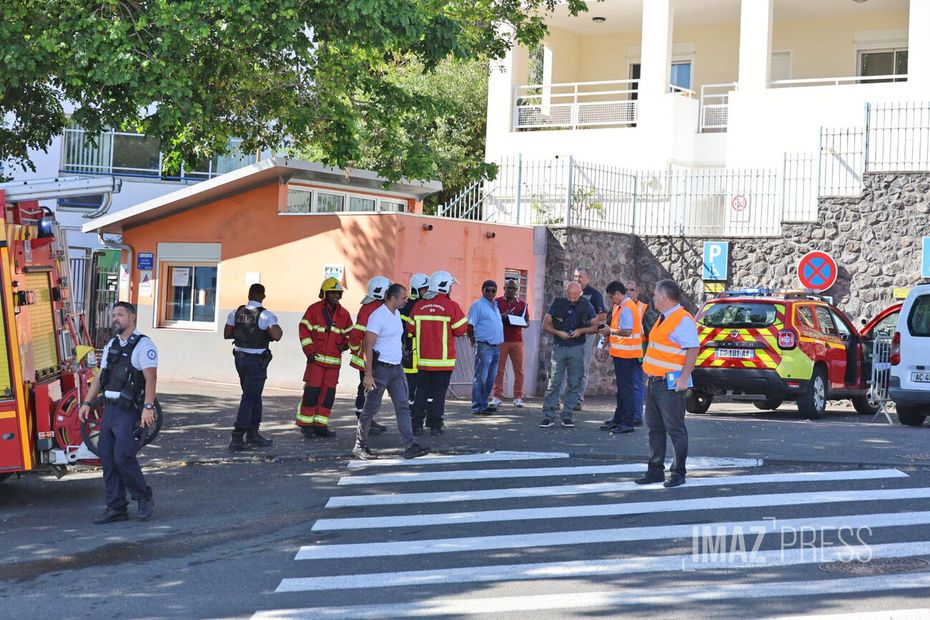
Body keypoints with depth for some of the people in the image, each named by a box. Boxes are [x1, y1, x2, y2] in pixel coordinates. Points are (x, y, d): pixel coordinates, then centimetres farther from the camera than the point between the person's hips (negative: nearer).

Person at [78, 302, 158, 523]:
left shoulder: (143, 345, -8)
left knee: (123, 457, -14)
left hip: (130, 411, -8)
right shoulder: (111, 346, 17)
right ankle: (116, 508, 10)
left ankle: (144, 498, 6)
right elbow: (100, 377, 20)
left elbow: (151, 378, -16)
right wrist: (87, 403, 12)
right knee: (107, 458, 4)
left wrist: (148, 407, -24)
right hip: (110, 409, 8)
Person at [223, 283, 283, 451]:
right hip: (257, 360, -6)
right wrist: (278, 330, -4)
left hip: (240, 357, 6)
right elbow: (276, 336, -25)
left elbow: (227, 334, 6)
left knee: (254, 396, 19)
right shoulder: (265, 315, -14)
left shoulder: (236, 313, 2)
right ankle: (236, 440, -8)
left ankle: (253, 435, 24)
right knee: (249, 398, -3)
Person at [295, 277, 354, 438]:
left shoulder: (344, 314, 11)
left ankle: (320, 425, 13)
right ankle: (305, 424, 1)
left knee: (329, 392, 5)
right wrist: (309, 351, -10)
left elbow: (349, 333, 22)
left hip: (334, 360, 5)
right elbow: (304, 330, -3)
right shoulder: (314, 309, -2)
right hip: (316, 358, -5)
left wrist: (345, 344, 2)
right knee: (312, 390, -7)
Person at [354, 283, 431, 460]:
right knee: (371, 408, 2)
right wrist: (368, 375, -20)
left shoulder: (397, 314, 11)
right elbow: (368, 347, -17)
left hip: (397, 368, 8)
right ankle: (360, 445, 14)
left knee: (403, 406, -1)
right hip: (380, 368, -8)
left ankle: (410, 446, -6)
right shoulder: (377, 316, -15)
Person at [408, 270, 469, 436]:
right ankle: (435, 426, 4)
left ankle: (417, 425, 12)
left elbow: (411, 329, 7)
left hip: (423, 358, 4)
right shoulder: (451, 306, -10)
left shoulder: (419, 306, 2)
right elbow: (460, 330, -8)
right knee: (439, 392, 3)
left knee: (422, 391, 12)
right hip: (444, 359, -4)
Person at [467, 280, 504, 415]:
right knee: (481, 378, -6)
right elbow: (470, 326, -10)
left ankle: (483, 404, 18)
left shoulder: (495, 305, 18)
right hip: (484, 347, -8)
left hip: (496, 347, 8)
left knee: (490, 378, 11)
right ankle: (477, 407, -4)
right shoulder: (478, 305, -6)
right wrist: (473, 341, -8)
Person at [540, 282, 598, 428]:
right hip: (559, 347, -1)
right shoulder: (558, 303, 1)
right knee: (554, 382, -6)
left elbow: (595, 326, 5)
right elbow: (545, 325, 4)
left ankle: (567, 416, 8)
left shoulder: (586, 306, 2)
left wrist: (581, 330, -13)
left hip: (576, 348, 1)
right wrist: (558, 332, -14)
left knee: (574, 383, 1)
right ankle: (548, 416, -4)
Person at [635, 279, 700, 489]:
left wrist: (684, 377, -26)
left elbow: (693, 349, -20)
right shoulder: (663, 319, 17)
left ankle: (678, 473, 2)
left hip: (670, 384, -10)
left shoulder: (682, 319, -13)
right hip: (653, 382, 10)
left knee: (675, 429, -4)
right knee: (655, 428, 13)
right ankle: (655, 470, 20)